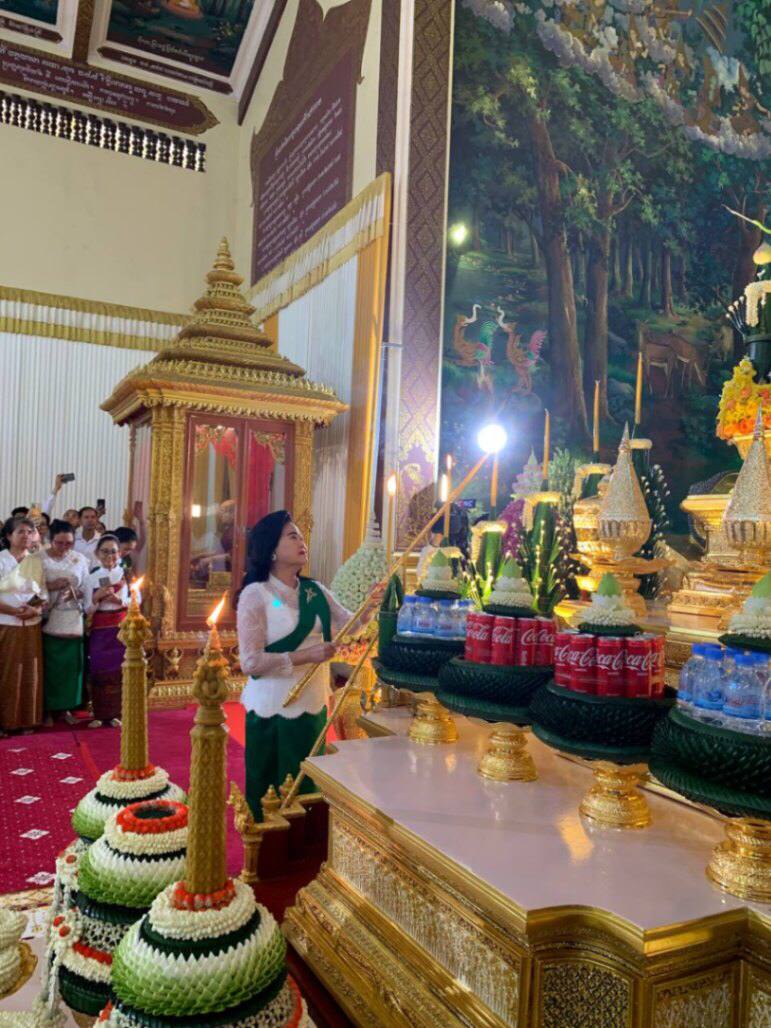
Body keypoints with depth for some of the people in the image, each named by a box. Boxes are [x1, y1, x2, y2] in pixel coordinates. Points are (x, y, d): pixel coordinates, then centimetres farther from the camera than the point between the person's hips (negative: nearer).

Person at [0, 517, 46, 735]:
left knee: (29, 674, 6)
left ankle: (26, 720, 16)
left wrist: (35, 610, -10)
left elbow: (44, 594, 9)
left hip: (31, 626, 4)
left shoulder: (36, 561, 9)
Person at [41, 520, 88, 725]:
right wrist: (50, 586, -20)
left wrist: (75, 593, -14)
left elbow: (87, 588, 5)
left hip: (73, 621, 2)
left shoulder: (80, 559, 4)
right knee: (49, 665, 1)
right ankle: (48, 709, 15)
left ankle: (66, 706, 20)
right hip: (48, 620, -2)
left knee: (71, 663, 6)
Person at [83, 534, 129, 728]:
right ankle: (100, 714, 11)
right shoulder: (91, 578, 3)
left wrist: (120, 600, -16)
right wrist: (97, 597, -16)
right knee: (100, 670, 1)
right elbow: (87, 611, 1)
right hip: (100, 630, 1)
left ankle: (117, 713, 10)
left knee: (120, 669, 0)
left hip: (122, 628, -1)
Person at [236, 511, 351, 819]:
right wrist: (306, 656, -22)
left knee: (309, 789, 19)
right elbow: (250, 662, -18)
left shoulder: (315, 591, 6)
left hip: (314, 707, 6)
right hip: (273, 712, -6)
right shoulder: (255, 594, -12)